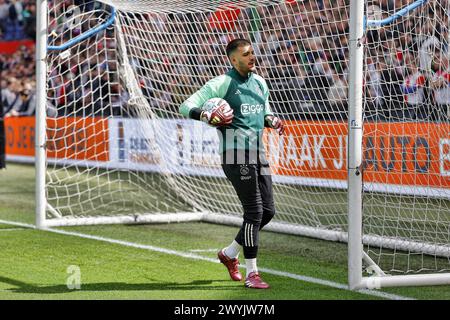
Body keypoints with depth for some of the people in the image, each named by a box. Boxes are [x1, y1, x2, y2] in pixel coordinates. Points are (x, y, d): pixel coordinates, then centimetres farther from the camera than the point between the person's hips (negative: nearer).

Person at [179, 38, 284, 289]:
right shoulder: (222, 83, -6)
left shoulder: (259, 82, 16)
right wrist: (207, 116, -27)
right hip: (236, 154, -8)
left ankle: (230, 253, 26)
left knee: (268, 211, 7)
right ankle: (251, 273, -4)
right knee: (254, 212, -11)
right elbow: (186, 107, -8)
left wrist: (272, 120, 9)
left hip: (258, 153, 8)